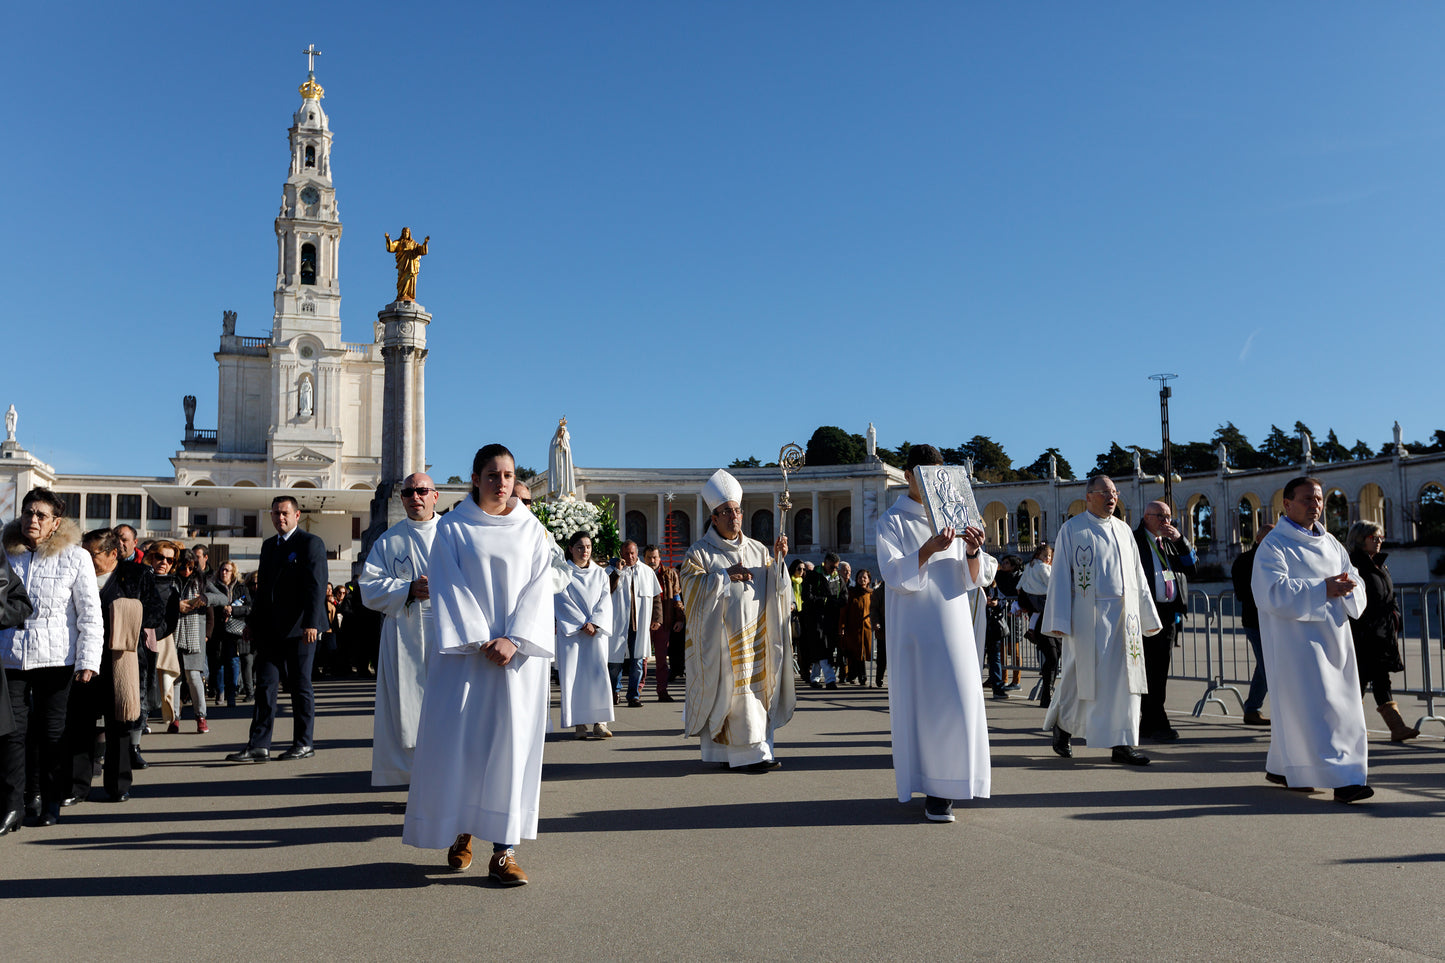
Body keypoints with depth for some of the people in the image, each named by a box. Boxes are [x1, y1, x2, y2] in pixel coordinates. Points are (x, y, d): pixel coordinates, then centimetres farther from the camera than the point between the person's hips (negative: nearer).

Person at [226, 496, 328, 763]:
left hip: (298, 628, -7)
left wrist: (311, 623, -21)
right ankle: (259, 746, 6)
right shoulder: (268, 545, 18)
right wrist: (253, 620, 18)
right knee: (265, 684, 3)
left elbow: (316, 586, -13)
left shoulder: (311, 543, -6)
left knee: (300, 685, 2)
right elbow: (263, 586, 23)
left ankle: (304, 743, 12)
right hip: (270, 629, 7)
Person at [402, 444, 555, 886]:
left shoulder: (532, 530, 8)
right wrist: (479, 641, -13)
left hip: (519, 652, 1)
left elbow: (538, 589, 2)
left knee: (512, 743, -2)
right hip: (464, 650, -1)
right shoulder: (453, 528, 5)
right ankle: (461, 831, 21)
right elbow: (449, 589, -2)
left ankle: (504, 849, 1)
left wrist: (514, 640, -11)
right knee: (457, 740, 0)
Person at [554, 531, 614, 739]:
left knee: (598, 672, -8)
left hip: (597, 629, 2)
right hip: (570, 630, -2)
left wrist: (594, 623, -9)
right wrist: (582, 623, -12)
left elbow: (605, 600, 7)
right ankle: (579, 724, -4)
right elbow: (563, 601, -4)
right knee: (573, 674, -6)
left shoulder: (600, 573, 16)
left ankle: (600, 723, -9)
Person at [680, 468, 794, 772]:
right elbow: (692, 585, -9)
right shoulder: (701, 551, 2)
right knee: (732, 688, -10)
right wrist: (725, 575, -15)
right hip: (720, 634, -5)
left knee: (755, 686, 2)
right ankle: (746, 754, -7)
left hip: (755, 633, 5)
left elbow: (775, 587, 10)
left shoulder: (758, 550, 14)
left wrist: (778, 560, -7)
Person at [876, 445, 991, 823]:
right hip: (914, 627, -3)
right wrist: (928, 550, -26)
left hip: (953, 625, 3)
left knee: (959, 700, -2)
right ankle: (927, 785, 6)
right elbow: (893, 575, -11)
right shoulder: (892, 522, 2)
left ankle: (943, 787, 9)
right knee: (917, 702, -3)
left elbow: (970, 580, 8)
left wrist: (972, 552, -13)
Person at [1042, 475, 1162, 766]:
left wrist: (1147, 616, 14)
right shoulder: (1072, 529, 0)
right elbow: (1060, 576, -4)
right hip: (1088, 615, -5)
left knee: (1124, 677, 1)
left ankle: (1122, 744, 7)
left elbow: (1138, 576, 18)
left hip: (1124, 615, 5)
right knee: (1084, 675, -1)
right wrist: (1059, 620, -10)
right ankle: (1062, 723, 22)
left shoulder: (1123, 530, 15)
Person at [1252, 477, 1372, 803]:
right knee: (1316, 708, -11)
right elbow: (1273, 592, -19)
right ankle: (1340, 779, -11)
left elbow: (1354, 580, 12)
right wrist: (1324, 589, -24)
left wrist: (1347, 586, -12)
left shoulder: (1330, 543, 17)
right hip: (1296, 639, -7)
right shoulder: (1274, 545, -6)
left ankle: (1279, 767, 25)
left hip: (1333, 636, 7)